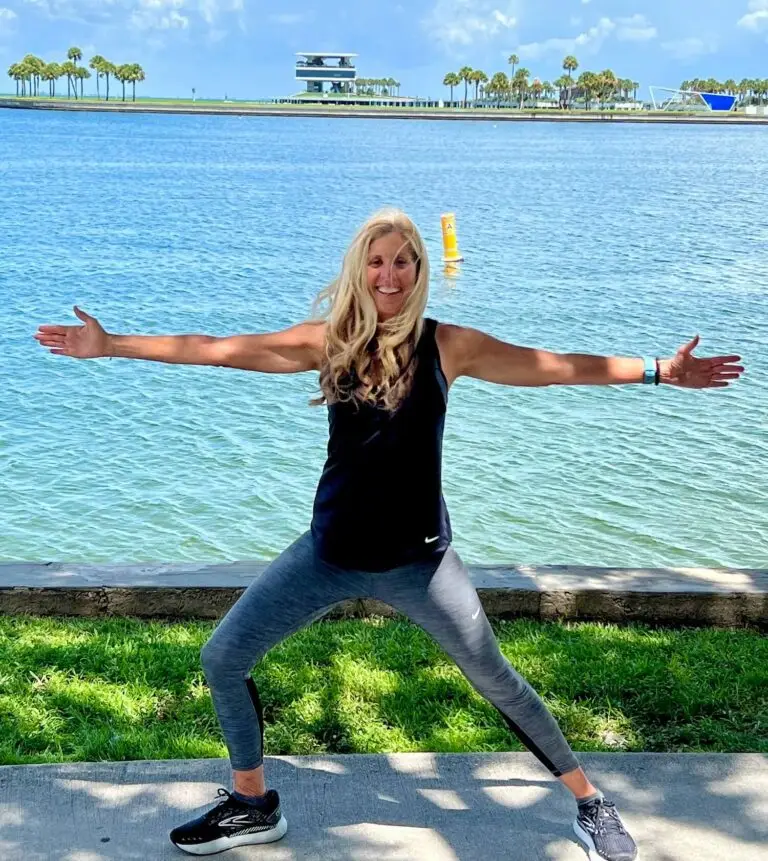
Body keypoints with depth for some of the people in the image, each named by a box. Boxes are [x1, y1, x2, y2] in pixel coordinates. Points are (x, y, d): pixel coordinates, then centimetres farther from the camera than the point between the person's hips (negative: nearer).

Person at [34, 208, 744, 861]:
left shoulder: (447, 345, -7)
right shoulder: (329, 340, -4)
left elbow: (556, 367, -5)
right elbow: (215, 350, -3)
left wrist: (658, 371, -7)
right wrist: (109, 345, -3)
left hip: (418, 559, -2)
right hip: (330, 552, 2)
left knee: (497, 682, 4)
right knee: (221, 659, 2)